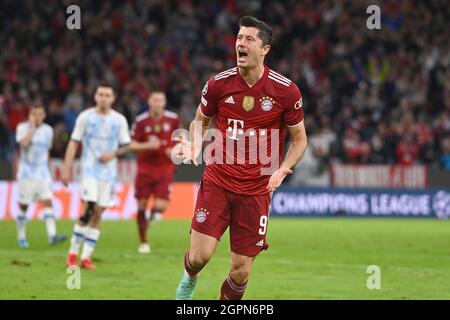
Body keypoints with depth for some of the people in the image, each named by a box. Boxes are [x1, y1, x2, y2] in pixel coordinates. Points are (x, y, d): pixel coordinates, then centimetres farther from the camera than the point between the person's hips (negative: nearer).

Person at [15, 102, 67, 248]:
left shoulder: (48, 130, 8)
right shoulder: (22, 127, -5)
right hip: (26, 174, -3)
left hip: (42, 173, 3)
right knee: (23, 206, 3)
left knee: (47, 202, -12)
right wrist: (32, 126, -18)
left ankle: (52, 235, -21)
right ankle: (21, 237, 16)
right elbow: (24, 143, -25)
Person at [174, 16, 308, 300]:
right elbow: (200, 121, 14)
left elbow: (299, 139, 4)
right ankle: (189, 279, 28)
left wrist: (282, 170, -13)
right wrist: (194, 146, -7)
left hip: (256, 189, 0)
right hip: (217, 181, 1)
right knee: (200, 256, -9)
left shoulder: (286, 91, -7)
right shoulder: (218, 84, -3)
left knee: (241, 270, -1)